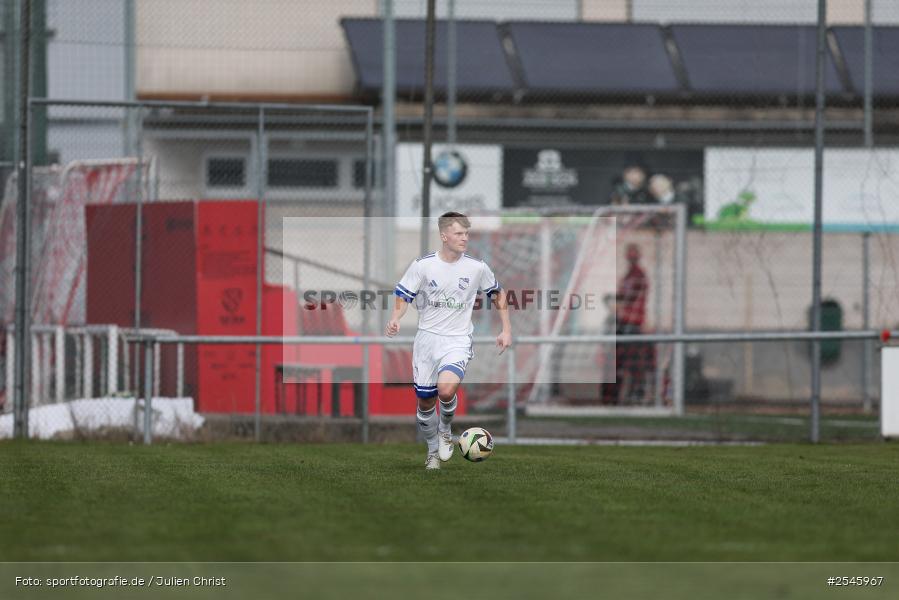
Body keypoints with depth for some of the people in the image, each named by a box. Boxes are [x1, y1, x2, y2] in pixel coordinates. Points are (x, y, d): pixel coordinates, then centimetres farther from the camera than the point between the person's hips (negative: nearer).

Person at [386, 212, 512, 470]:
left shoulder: (477, 267, -3)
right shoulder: (422, 265, -6)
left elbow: (498, 294, 13)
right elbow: (403, 296, 1)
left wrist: (506, 329, 8)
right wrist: (395, 320, -19)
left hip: (458, 340, -2)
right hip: (427, 338, 2)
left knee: (446, 389, -28)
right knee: (425, 402, 8)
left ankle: (446, 429, 4)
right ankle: (433, 451, 34)